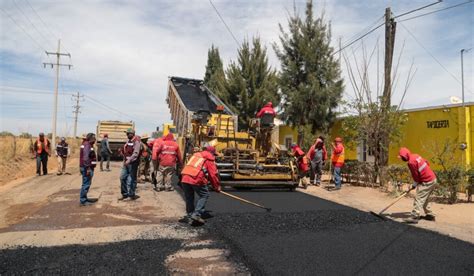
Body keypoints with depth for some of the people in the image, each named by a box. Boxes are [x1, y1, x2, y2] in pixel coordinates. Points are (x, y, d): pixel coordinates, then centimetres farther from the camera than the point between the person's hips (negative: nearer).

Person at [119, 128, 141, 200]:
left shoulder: (136, 141, -10)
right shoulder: (128, 141, 15)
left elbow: (136, 153, -20)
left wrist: (129, 160, -27)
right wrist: (122, 150, 6)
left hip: (132, 163, -8)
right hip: (126, 162, 8)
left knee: (131, 179, 0)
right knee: (122, 177, 9)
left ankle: (131, 194, 10)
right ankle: (125, 194, 20)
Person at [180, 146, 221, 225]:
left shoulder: (195, 154, 29)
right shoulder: (210, 159, 10)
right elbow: (213, 174, 7)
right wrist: (217, 187, 17)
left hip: (185, 178, 6)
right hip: (197, 179, -6)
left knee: (189, 197, 19)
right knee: (204, 195, 9)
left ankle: (189, 215, 23)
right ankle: (196, 214, -2)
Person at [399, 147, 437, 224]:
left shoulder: (411, 162, -21)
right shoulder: (416, 156, 6)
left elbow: (415, 176, -15)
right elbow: (427, 163, 16)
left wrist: (414, 185, 1)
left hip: (427, 182, -10)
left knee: (419, 198, -13)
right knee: (424, 199, 20)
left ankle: (414, 217, -17)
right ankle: (430, 215, 29)